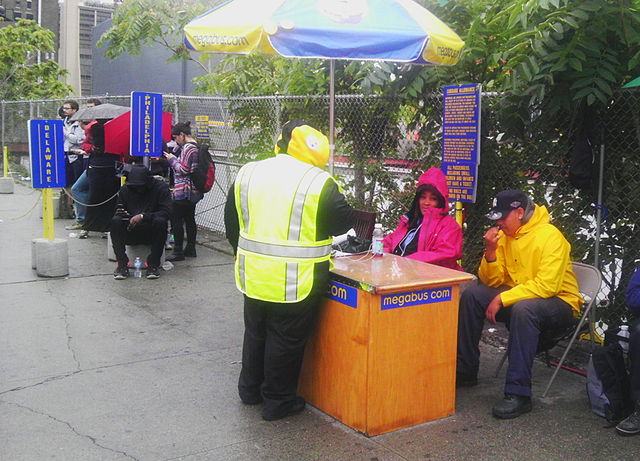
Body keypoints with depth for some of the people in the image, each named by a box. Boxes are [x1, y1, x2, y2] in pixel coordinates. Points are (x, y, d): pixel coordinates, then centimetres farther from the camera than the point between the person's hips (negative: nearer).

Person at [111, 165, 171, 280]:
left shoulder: (161, 187, -6)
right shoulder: (125, 189, 4)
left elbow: (166, 212, -16)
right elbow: (118, 209, 10)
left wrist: (143, 216, -27)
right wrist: (121, 213, -16)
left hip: (152, 231, -2)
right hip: (130, 232, 3)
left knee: (160, 221, -35)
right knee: (115, 221, -26)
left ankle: (153, 264, -24)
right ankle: (122, 264, -22)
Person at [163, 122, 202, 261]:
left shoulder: (188, 148, -17)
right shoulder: (195, 146, 13)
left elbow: (183, 169, -20)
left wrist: (172, 159, -7)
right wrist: (173, 159, 12)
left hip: (183, 191, -10)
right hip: (193, 191, 10)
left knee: (176, 220, -4)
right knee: (190, 219, 15)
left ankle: (178, 252, -2)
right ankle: (190, 249, 23)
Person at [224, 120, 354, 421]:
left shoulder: (247, 173, 3)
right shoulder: (318, 182, -15)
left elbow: (232, 222, 11)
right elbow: (343, 222, -6)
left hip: (252, 274, 6)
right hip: (296, 281, -5)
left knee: (255, 332, 22)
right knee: (286, 340, 9)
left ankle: (250, 390, 38)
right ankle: (277, 401, 22)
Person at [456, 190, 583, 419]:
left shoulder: (550, 236, -19)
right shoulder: (504, 235, 2)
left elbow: (547, 285, -29)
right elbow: (491, 281, 3)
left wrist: (502, 299, -29)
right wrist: (491, 252, -15)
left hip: (559, 302, -7)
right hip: (517, 295, 7)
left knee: (523, 308, -38)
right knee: (471, 295, -9)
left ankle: (518, 393, -33)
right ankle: (464, 372, 1)